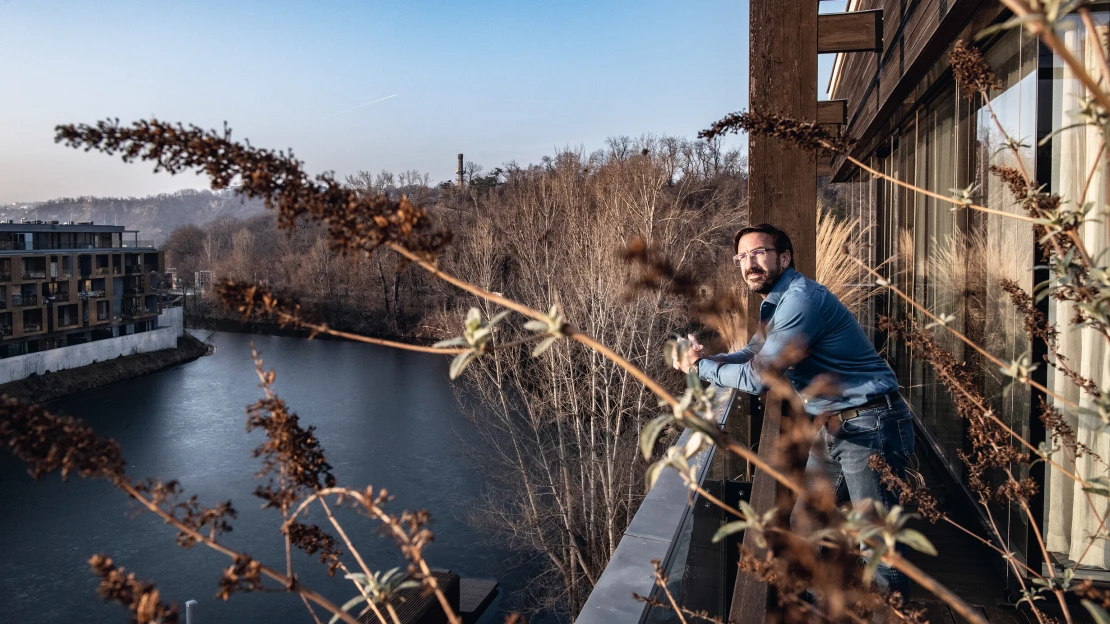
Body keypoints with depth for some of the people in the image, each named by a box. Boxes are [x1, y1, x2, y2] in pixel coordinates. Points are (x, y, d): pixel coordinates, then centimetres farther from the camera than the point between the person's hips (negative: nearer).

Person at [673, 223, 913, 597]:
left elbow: (757, 378, -21)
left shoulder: (801, 298, -21)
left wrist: (702, 367, -7)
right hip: (832, 428, 10)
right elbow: (752, 354, 22)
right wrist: (706, 359, 2)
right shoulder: (775, 304, 11)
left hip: (870, 428, -10)